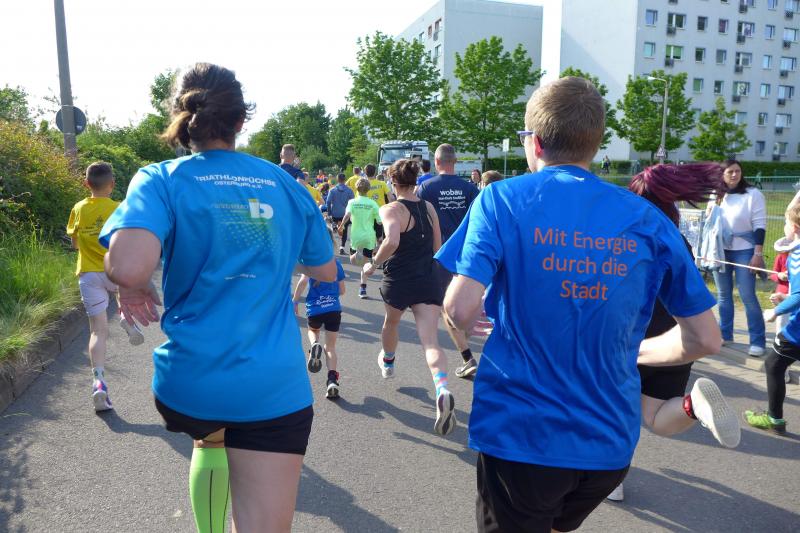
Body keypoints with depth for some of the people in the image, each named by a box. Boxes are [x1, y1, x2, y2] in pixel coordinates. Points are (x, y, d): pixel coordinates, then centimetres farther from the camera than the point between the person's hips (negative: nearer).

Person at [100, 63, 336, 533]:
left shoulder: (162, 180, -5)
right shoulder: (285, 185, 4)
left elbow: (129, 267, -24)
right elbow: (326, 271, 15)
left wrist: (132, 289, -1)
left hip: (190, 383, 0)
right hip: (275, 387, 0)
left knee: (210, 442, 35)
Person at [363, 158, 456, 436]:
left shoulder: (392, 209, -11)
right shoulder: (429, 207, 7)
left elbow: (392, 241, -30)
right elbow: (437, 246, 12)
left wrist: (374, 263, -15)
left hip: (398, 280, -3)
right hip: (428, 281, 3)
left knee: (391, 322, 29)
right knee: (430, 341, -6)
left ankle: (387, 362, 57)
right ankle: (442, 390, -31)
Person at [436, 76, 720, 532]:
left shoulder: (503, 199, -10)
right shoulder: (648, 219, -1)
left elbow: (461, 312, -20)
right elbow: (705, 340, 1)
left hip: (520, 433, -4)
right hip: (611, 440, 4)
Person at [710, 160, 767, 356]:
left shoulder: (753, 194, -7)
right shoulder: (716, 196, 8)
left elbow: (760, 225, -11)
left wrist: (758, 253, -15)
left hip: (744, 252, -5)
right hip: (721, 251, 5)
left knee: (747, 296, -6)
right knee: (723, 295, 11)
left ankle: (758, 341, 3)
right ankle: (725, 334, 22)